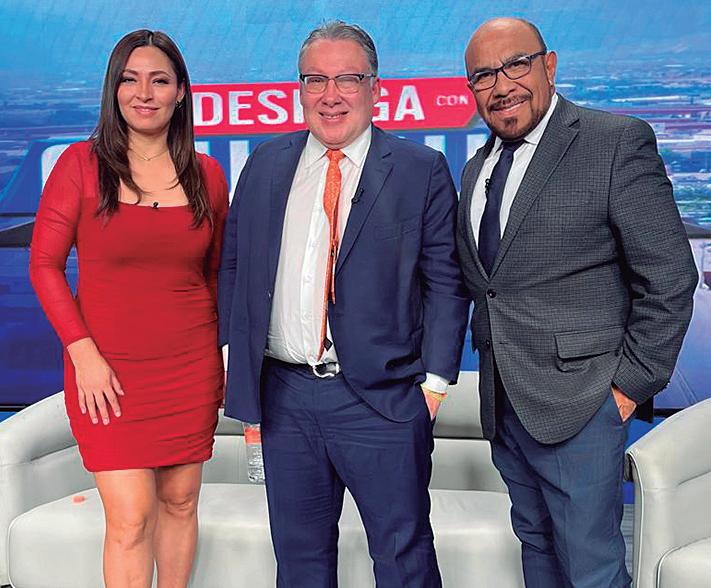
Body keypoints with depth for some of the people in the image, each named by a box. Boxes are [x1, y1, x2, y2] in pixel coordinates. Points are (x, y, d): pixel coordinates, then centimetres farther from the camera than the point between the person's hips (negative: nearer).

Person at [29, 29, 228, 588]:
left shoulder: (207, 175, 4)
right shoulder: (81, 164, -4)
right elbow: (45, 265, -3)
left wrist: (226, 359, 5)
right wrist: (84, 354, -10)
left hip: (191, 368, 3)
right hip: (108, 370, -2)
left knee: (180, 501, 12)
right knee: (130, 519, -4)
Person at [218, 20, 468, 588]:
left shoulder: (421, 170, -2)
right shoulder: (265, 165, 9)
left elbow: (446, 282, -2)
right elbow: (232, 263, 13)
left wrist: (435, 378, -9)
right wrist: (233, 350, 4)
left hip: (383, 398, -3)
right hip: (283, 396, 4)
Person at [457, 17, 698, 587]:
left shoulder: (618, 142, -9)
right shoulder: (476, 170, 13)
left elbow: (669, 278, -11)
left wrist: (632, 384, -11)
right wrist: (491, 355, 10)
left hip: (578, 404, -6)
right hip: (503, 405, 7)